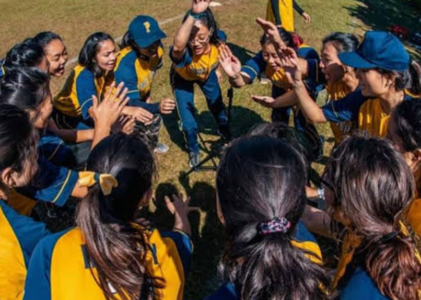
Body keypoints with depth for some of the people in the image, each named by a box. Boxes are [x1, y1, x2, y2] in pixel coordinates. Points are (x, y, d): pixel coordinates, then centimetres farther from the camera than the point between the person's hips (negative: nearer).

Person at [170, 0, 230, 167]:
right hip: (182, 78, -3)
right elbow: (177, 46, -75)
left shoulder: (218, 39, -34)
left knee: (217, 105, 17)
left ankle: (225, 133, 52)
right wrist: (193, 14, -84)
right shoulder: (183, 52, -48)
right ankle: (193, 150, 28)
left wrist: (214, 68, 7)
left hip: (206, 74, 3)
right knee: (188, 119, -4)